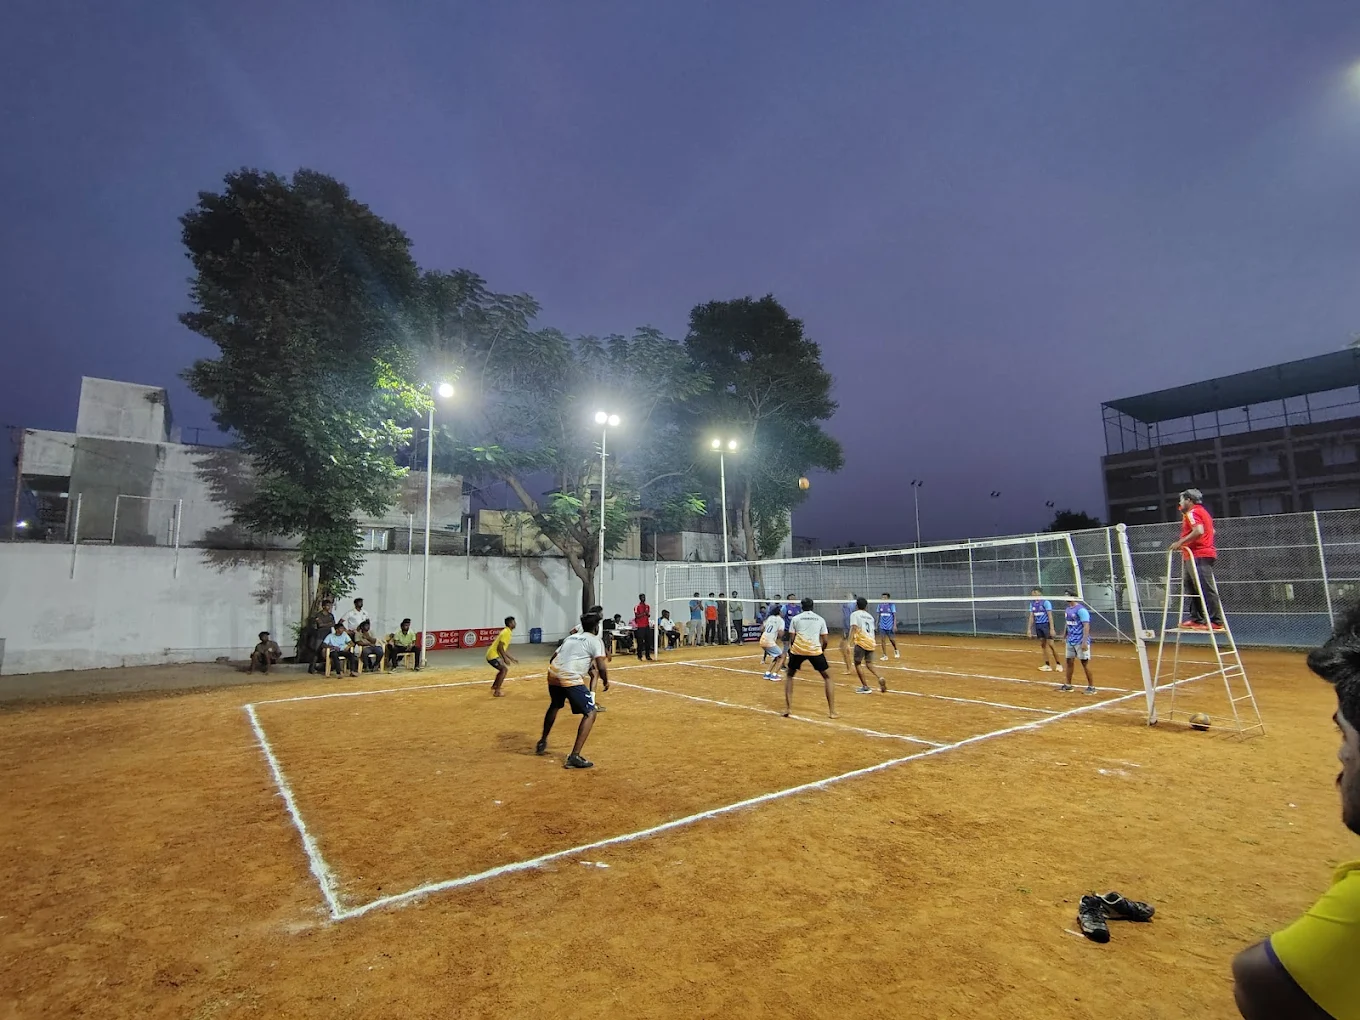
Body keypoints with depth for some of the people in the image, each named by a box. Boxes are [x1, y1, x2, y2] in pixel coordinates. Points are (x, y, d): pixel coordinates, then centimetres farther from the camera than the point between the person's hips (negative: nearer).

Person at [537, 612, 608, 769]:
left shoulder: (570, 637, 24)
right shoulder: (595, 640, 5)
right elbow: (602, 667, -7)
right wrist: (606, 681, 11)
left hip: (553, 675, 8)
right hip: (571, 679, -7)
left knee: (554, 706, 34)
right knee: (590, 713, 2)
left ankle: (542, 743, 49)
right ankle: (574, 757, -9)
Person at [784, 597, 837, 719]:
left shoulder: (795, 619, 14)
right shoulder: (820, 619, 16)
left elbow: (792, 639, 8)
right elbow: (825, 641, 13)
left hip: (798, 649, 0)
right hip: (815, 650, 0)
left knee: (789, 675, 23)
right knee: (827, 677, 19)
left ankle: (788, 708, 13)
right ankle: (832, 711, 11)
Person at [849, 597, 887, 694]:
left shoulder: (855, 614, 1)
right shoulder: (870, 616, 19)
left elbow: (853, 628, -12)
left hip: (861, 642, -6)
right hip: (871, 642, 6)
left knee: (857, 663, 6)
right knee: (869, 664, 17)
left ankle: (865, 687, 4)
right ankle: (880, 679, -6)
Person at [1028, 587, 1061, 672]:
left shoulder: (1046, 602, -9)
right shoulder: (1032, 604, 9)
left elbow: (1050, 616, -13)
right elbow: (1031, 617, 12)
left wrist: (1052, 629, -19)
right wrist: (1029, 629, 9)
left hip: (1046, 625, -6)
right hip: (1038, 626, 6)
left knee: (1051, 644, -6)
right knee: (1042, 644, 6)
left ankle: (1058, 664, 5)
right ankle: (1047, 665, 10)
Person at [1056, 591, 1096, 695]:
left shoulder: (1081, 609, -16)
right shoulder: (1068, 609, 10)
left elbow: (1086, 626, -20)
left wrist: (1084, 642, -25)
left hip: (1080, 642, -8)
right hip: (1070, 641, 8)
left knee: (1085, 663, -1)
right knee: (1069, 662, 12)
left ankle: (1091, 686, 9)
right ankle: (1068, 684, 21)